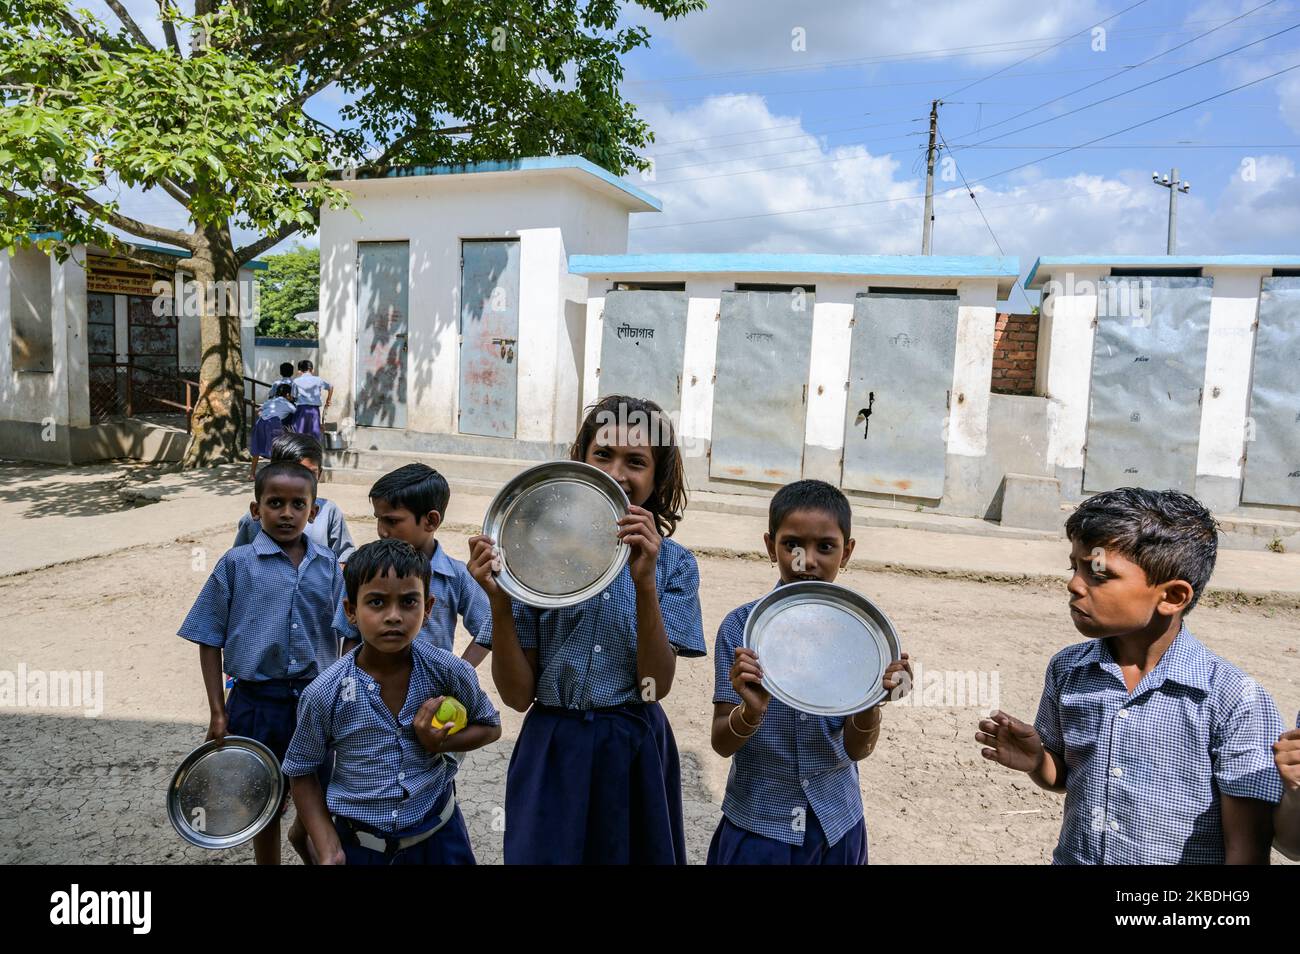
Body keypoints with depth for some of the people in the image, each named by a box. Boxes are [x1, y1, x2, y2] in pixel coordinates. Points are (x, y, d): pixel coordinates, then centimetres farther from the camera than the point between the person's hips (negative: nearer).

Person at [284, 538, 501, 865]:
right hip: (359, 845, 0)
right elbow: (301, 771, -2)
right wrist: (329, 850, -9)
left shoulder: (449, 672, -17)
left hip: (438, 836, 1)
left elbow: (490, 727, 1)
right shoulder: (324, 694, -18)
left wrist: (439, 743, -17)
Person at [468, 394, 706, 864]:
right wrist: (499, 601, -22)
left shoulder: (673, 563, -4)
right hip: (553, 750, -1)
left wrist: (644, 583, -24)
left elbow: (656, 685, -13)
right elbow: (517, 694, -7)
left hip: (636, 752, 1)